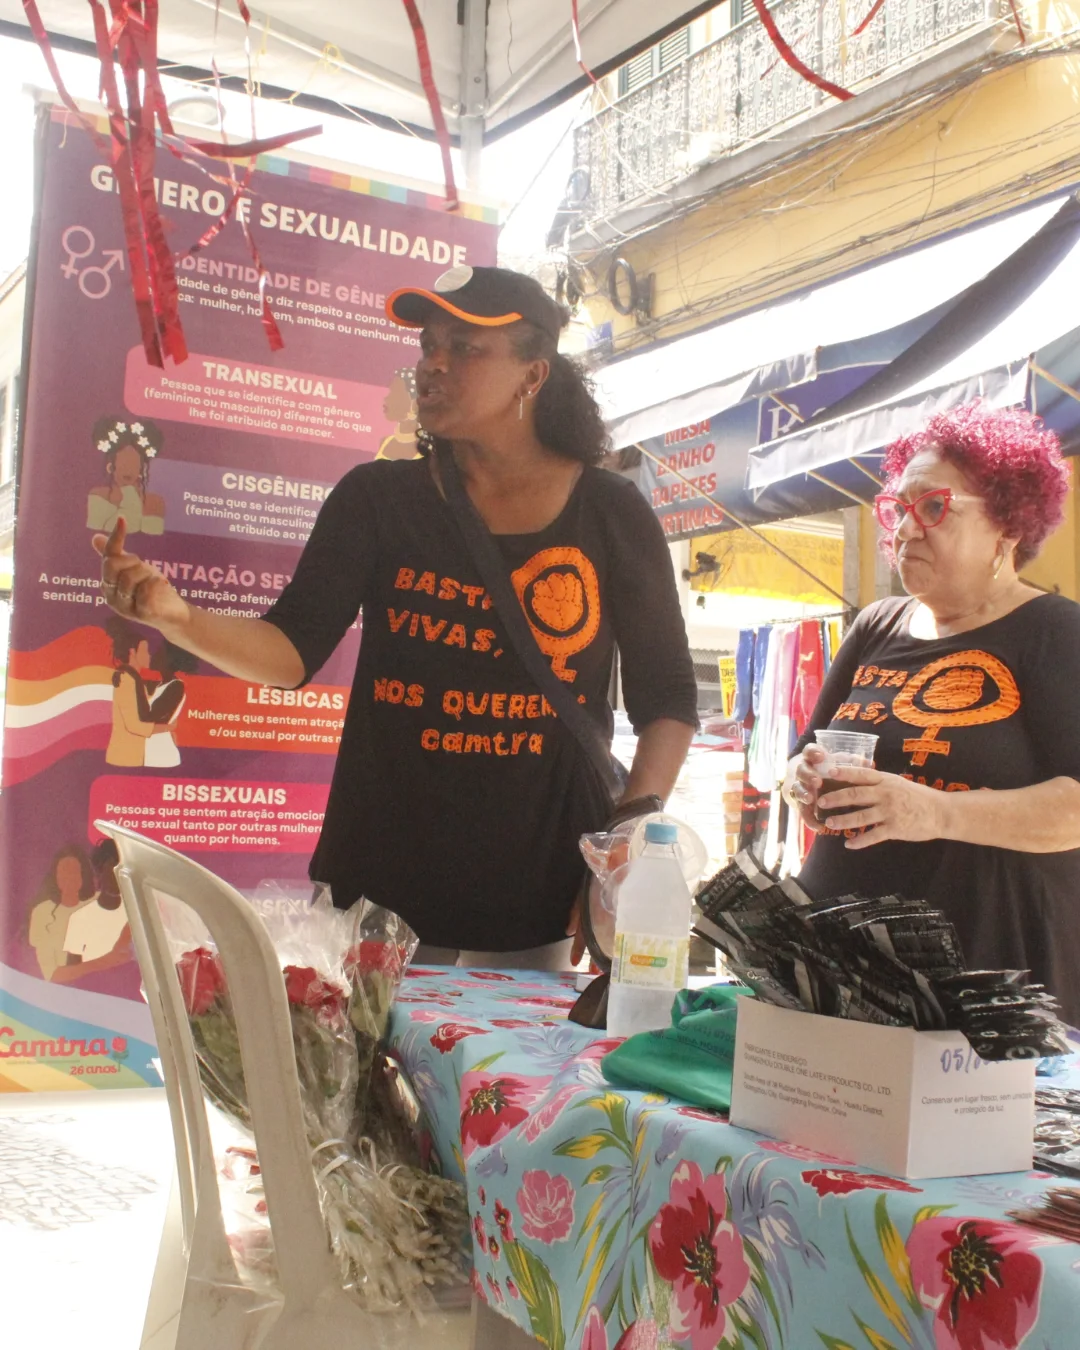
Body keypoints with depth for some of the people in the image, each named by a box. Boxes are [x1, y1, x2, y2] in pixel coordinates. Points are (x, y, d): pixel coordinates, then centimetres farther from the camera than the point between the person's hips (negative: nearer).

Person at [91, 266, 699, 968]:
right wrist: (177, 615, -24)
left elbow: (668, 699, 3)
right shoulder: (378, 499, 3)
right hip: (383, 876, 1)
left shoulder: (612, 514, 0)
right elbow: (293, 651, -4)